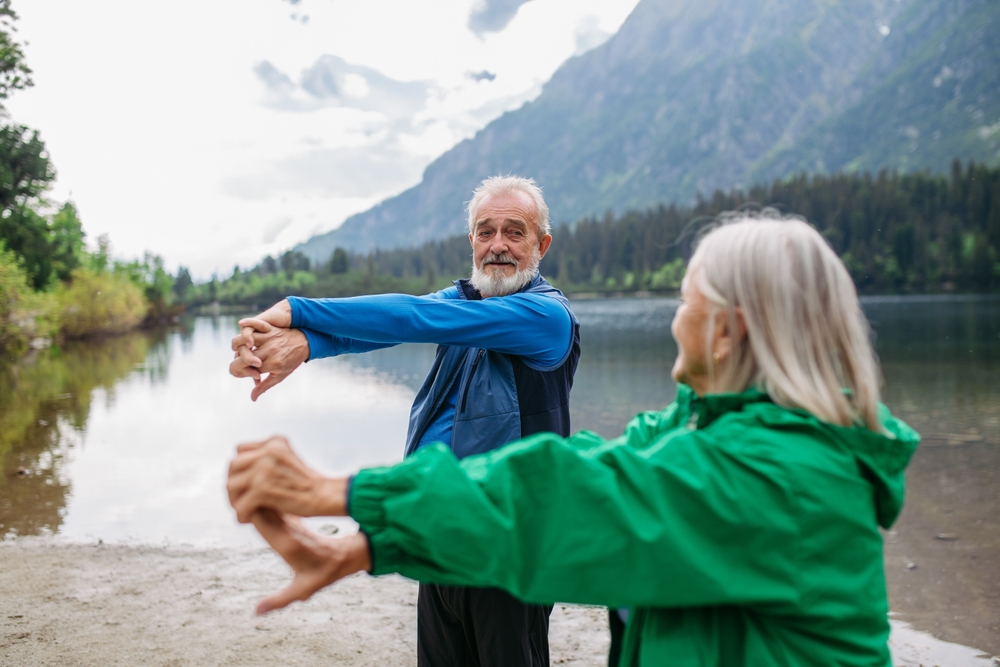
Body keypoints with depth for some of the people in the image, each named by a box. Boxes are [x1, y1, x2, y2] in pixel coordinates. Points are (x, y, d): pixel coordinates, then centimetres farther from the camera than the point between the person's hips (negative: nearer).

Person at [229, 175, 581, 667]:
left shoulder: (548, 314, -15)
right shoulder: (461, 300, 7)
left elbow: (419, 318, -25)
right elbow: (377, 327, -11)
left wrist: (295, 309, -26)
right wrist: (302, 341, -32)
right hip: (440, 535, 6)